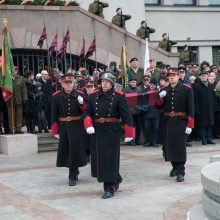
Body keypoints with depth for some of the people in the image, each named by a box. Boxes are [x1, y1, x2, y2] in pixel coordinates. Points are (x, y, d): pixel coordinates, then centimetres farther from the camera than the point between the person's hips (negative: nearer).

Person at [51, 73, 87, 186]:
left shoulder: (79, 95, -2)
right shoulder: (56, 97, -2)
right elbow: (54, 115, 1)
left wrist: (82, 103, -19)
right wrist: (55, 130, -1)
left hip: (77, 127, -1)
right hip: (63, 127, 2)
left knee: (75, 150, -3)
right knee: (65, 150, 9)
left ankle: (72, 176, 7)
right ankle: (74, 171, 31)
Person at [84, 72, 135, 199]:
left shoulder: (119, 96, -5)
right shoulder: (93, 96, 8)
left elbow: (126, 115, -7)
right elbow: (88, 113, 7)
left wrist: (129, 133, -11)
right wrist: (88, 125, -12)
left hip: (112, 131, -5)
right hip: (97, 131, 5)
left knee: (110, 159, -5)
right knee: (98, 158, 11)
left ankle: (109, 188, 4)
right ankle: (116, 179, 32)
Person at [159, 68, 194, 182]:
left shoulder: (187, 89, -4)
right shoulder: (164, 90, 9)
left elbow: (190, 108, -8)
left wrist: (190, 125, -14)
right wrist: (160, 98, -11)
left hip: (181, 121, -4)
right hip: (167, 121, 4)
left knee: (180, 145, -6)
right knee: (169, 144, 9)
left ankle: (180, 172, -3)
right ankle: (175, 166, 29)